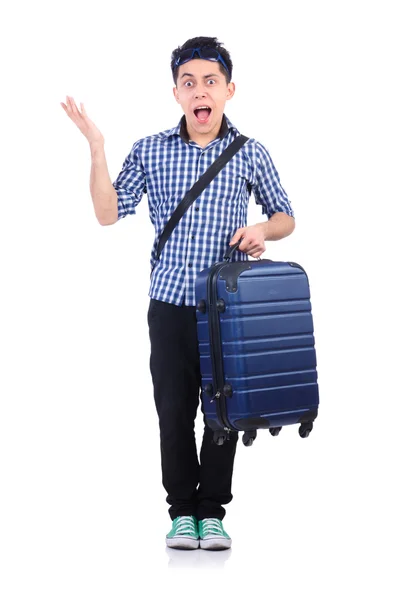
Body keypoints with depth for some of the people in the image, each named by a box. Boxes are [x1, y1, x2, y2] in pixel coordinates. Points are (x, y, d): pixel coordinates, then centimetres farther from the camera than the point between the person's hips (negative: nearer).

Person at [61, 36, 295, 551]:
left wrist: (262, 230, -11)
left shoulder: (250, 154, 2)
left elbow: (285, 217, 11)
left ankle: (212, 512, 19)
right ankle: (182, 510, 20)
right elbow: (108, 214, 1)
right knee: (174, 408, 5)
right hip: (171, 300, 0)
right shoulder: (150, 151, 3)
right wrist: (97, 149, -8)